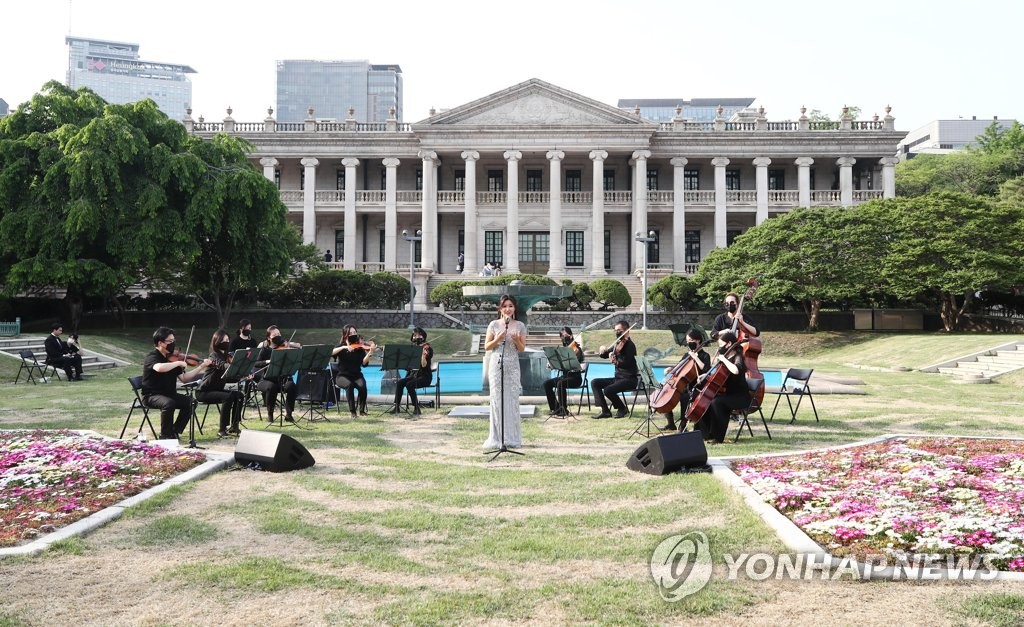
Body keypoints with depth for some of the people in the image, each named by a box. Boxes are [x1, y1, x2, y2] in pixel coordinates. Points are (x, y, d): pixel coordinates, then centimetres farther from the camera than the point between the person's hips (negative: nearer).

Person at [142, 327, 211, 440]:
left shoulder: (171, 358, 8)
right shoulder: (152, 357, -14)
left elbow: (184, 378, 7)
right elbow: (160, 368, -40)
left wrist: (201, 367, -1)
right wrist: (179, 363, -29)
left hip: (168, 393, 7)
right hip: (152, 395, -7)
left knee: (190, 402, -15)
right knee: (168, 403, -35)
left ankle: (175, 432, -1)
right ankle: (165, 435, -15)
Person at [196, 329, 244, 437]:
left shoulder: (227, 355, 8)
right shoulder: (214, 356, -15)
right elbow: (225, 367, -36)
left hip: (218, 389, 8)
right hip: (205, 392, -8)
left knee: (239, 395, -11)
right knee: (228, 397, -29)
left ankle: (234, 427, -9)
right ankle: (222, 430, -22)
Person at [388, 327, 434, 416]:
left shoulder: (427, 348, -7)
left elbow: (424, 365, -18)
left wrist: (424, 354, -30)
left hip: (424, 376, -6)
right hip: (413, 374, 6)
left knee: (409, 384, -32)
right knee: (399, 382, -20)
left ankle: (416, 408, -24)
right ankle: (397, 406, -17)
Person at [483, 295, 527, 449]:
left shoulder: (520, 326, 5)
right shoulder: (494, 324, 3)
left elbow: (522, 349, 7)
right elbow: (486, 346, 5)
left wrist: (516, 340, -13)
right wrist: (497, 339, -12)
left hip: (512, 367, 1)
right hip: (496, 365, 0)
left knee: (512, 400, 1)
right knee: (497, 400, 0)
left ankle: (512, 438, 9)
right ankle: (497, 438, 7)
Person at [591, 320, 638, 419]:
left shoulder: (630, 345, -14)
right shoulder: (617, 344, 10)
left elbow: (627, 364, -26)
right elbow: (604, 355, 15)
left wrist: (616, 361, -45)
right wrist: (603, 351, -9)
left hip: (630, 379, -9)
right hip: (618, 377, 9)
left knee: (608, 390, -28)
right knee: (594, 383, -3)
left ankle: (622, 408, -1)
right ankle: (605, 411, -5)